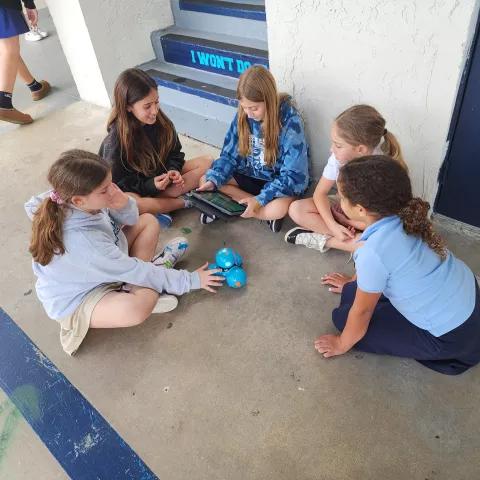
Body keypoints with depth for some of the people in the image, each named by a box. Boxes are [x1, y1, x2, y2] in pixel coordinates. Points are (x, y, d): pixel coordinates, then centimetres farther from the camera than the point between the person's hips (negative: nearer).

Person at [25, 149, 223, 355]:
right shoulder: (81, 241, -39)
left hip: (103, 268, 8)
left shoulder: (86, 203, -18)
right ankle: (145, 295, -4)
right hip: (76, 301, -8)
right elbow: (134, 271, -29)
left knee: (148, 221, 2)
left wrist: (124, 205, -27)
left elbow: (130, 221, -1)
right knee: (135, 310, -39)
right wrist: (190, 280, -21)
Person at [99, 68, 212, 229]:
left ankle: (154, 206, -21)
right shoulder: (115, 140, -21)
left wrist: (173, 170, -18)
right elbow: (116, 183, -16)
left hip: (163, 175, 5)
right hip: (138, 190, -5)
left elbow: (175, 152, 4)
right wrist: (150, 185, -28)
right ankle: (185, 202, -19)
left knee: (206, 161, -12)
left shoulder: (161, 121, -9)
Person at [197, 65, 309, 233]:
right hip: (250, 176, 6)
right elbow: (229, 154, -1)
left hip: (281, 182, -6)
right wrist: (213, 180, -19)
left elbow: (293, 175, -24)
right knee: (204, 181, -10)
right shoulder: (243, 115, -9)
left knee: (279, 209, -37)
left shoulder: (290, 121, -23)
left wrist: (260, 200, -32)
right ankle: (264, 210, -14)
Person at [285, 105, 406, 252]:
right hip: (344, 209, 4)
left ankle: (324, 240, -18)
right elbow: (320, 193, -11)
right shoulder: (339, 156, -21)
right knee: (296, 209, -15)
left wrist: (344, 220, -16)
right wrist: (333, 225, -26)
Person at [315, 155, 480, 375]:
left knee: (343, 317, -1)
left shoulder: (373, 252, -32)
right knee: (355, 291, 10)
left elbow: (362, 312, -16)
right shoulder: (404, 216, -10)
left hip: (452, 336, -7)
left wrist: (341, 344, 3)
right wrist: (353, 282, 27)